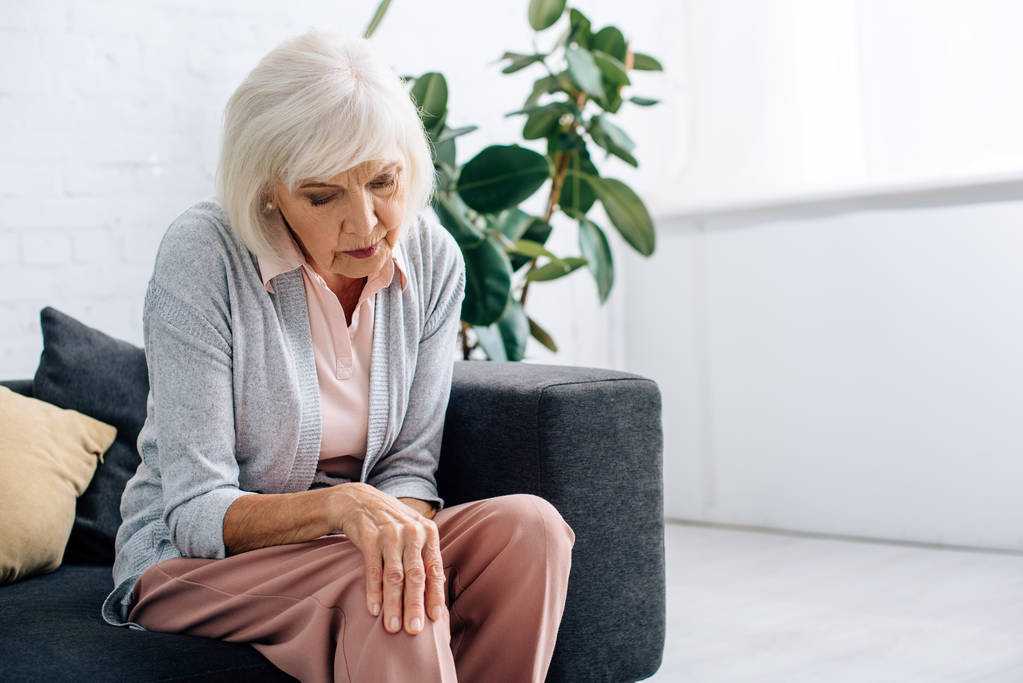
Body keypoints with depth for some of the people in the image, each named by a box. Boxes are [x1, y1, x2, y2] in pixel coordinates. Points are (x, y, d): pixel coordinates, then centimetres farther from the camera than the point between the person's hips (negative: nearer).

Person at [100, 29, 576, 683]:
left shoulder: (432, 259, -5)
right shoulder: (201, 255, -19)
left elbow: (408, 466, -2)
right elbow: (195, 513, -20)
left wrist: (405, 531, -27)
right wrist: (341, 505, -38)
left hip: (340, 550, 5)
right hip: (192, 565, -5)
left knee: (526, 524, -22)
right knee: (376, 579, -35)